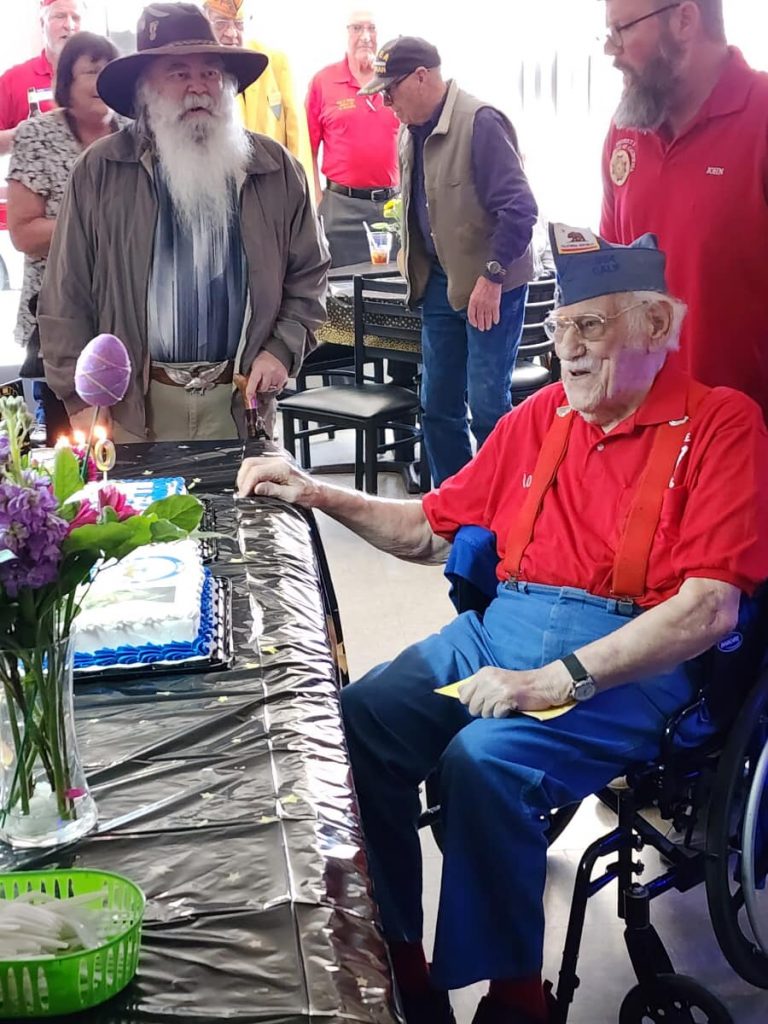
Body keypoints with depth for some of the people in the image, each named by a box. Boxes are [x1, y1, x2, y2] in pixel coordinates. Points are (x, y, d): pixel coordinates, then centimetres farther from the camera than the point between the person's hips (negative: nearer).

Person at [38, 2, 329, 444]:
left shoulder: (277, 169, 4)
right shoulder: (100, 172, 0)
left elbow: (308, 274, 12)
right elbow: (68, 296, 0)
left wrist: (281, 350, -3)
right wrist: (81, 399, -4)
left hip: (241, 399, 1)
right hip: (134, 404, -1)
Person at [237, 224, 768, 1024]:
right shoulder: (538, 418, 15)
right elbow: (430, 531, 23)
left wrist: (555, 680, -20)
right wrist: (314, 494, 12)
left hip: (634, 664, -6)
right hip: (498, 633, 6)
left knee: (484, 760, -30)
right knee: (358, 718, -16)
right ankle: (395, 958, -3)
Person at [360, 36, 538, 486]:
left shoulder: (480, 122, -16)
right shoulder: (412, 133, 10)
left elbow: (519, 207, -20)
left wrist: (491, 278, -19)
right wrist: (420, 273, 14)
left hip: (492, 285, -8)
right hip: (441, 283, 8)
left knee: (488, 406, -5)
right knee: (438, 406, 11)